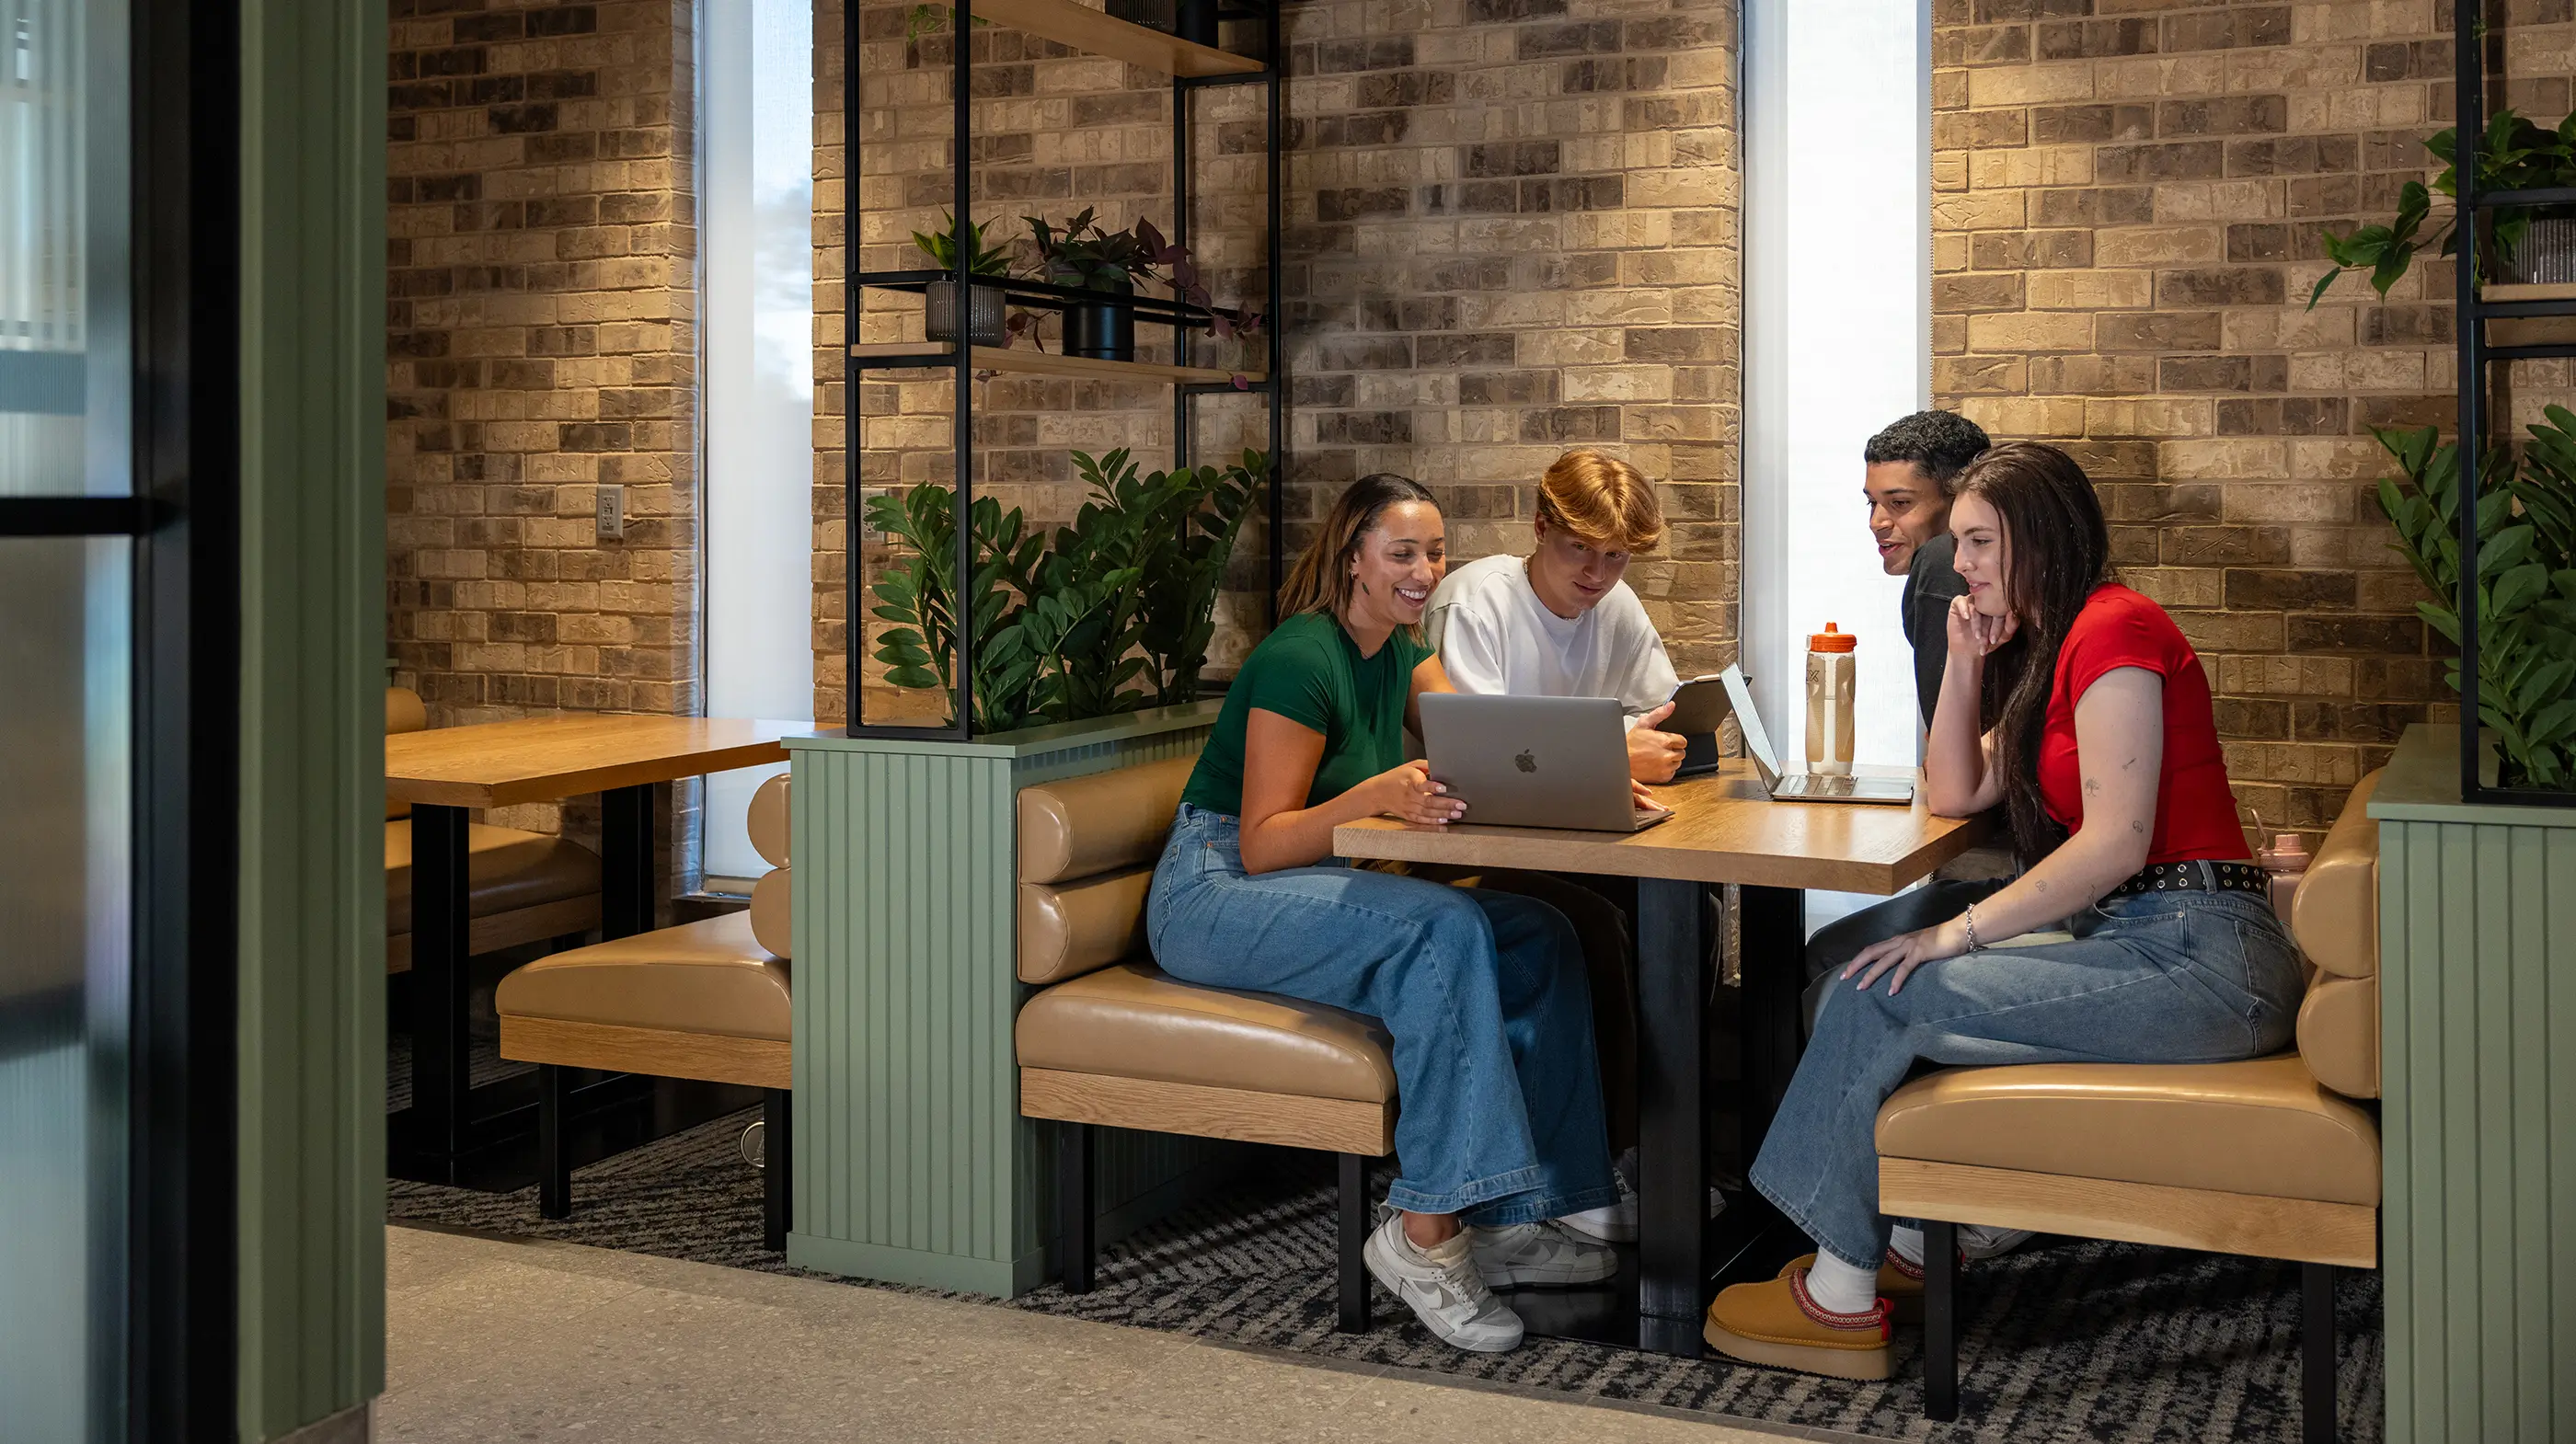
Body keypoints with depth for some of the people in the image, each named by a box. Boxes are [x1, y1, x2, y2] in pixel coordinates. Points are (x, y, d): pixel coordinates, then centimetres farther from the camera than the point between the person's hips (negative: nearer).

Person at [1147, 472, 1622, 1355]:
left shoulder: (1403, 651, 10)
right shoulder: (1300, 659, -17)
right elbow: (1261, 844, -20)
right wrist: (1375, 795, -36)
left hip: (1317, 882, 9)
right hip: (1213, 893, -9)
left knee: (1538, 939, -11)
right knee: (1445, 931, -32)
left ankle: (1513, 1216, -12)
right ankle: (1425, 1233, -29)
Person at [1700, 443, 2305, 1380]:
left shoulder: (2113, 629, -12)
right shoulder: (2048, 646, 20)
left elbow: (2115, 842, -20)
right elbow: (1954, 795, 18)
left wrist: (1957, 935, -17)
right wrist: (1966, 662, 8)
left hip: (2202, 958, -10)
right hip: (2136, 941, 10)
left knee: (1883, 996, -13)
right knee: (1867, 974, 6)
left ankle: (1842, 1289, -2)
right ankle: (1908, 1241, 8)